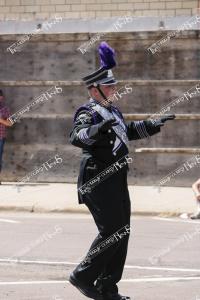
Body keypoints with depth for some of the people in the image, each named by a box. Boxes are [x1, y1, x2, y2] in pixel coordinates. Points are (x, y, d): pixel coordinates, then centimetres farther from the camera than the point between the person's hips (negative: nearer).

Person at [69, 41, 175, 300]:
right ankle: (83, 276, 0)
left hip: (116, 182, 10)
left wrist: (154, 125, 34)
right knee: (111, 232, -12)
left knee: (121, 233, 9)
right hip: (99, 181, -10)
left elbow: (128, 131, 35)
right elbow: (76, 136, -32)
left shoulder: (112, 111, 16)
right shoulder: (88, 112, -12)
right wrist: (96, 131, -50)